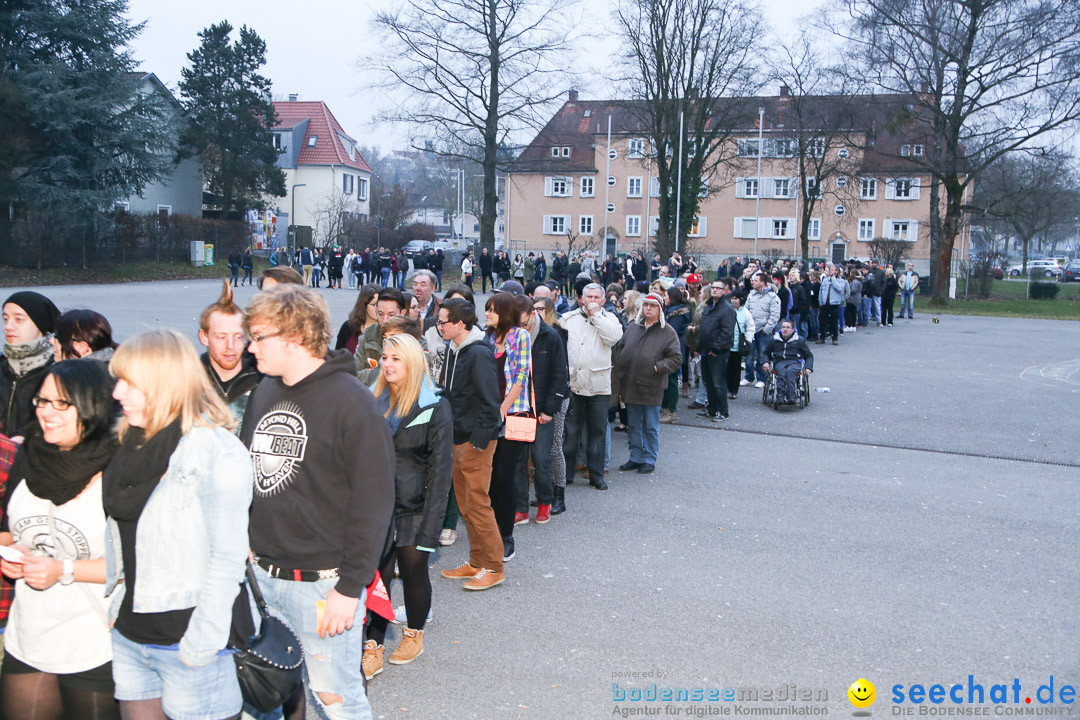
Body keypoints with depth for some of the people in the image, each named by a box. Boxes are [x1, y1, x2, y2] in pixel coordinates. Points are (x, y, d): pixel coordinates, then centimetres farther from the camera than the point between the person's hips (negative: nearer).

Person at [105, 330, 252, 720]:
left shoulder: (218, 453, -16)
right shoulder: (133, 445, 8)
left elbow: (228, 556, -18)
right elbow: (118, 534, 16)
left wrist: (202, 641, -19)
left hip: (188, 635, -7)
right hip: (129, 634, 7)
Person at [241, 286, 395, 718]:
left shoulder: (351, 401, -13)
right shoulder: (265, 391, 8)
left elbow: (373, 501, -15)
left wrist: (350, 587, -16)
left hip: (321, 582, -6)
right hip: (262, 575, 7)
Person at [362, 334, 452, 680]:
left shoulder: (435, 407, -7)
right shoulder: (373, 401, 6)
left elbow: (440, 466, -7)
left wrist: (431, 519, -11)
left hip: (413, 507, -3)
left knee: (414, 571, 10)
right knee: (375, 573, 0)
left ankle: (414, 634, 32)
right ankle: (372, 648, 10)